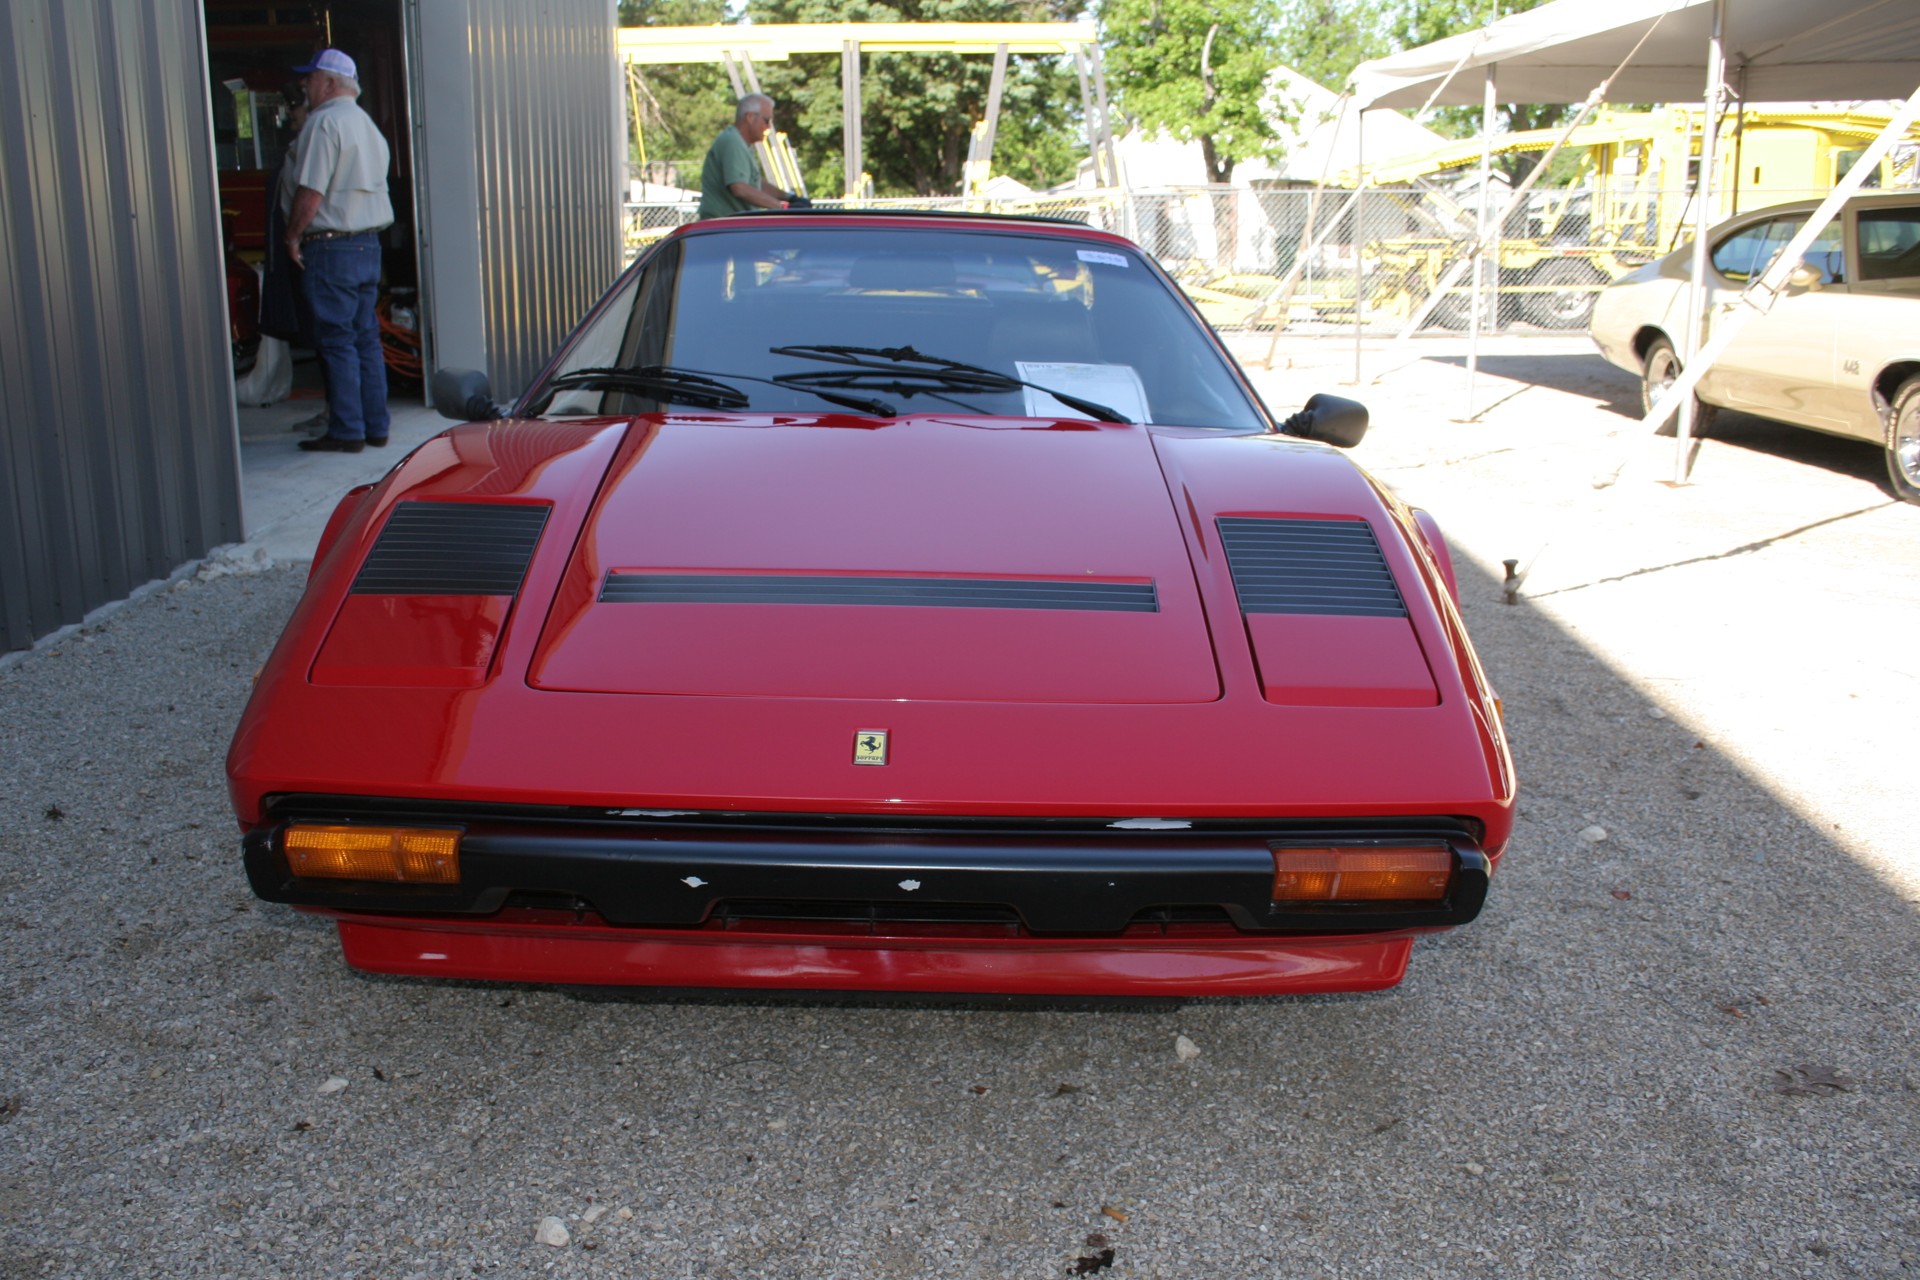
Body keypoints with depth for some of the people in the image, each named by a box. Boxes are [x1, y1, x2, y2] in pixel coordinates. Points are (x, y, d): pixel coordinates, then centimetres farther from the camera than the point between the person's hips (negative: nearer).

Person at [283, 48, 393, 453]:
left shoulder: (324, 122, -12)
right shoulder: (367, 123, 16)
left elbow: (311, 192, -18)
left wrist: (293, 235, -6)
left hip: (331, 248, -8)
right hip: (369, 244, 8)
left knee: (337, 341, -4)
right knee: (367, 338, 10)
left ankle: (346, 431, -3)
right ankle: (375, 426, 12)